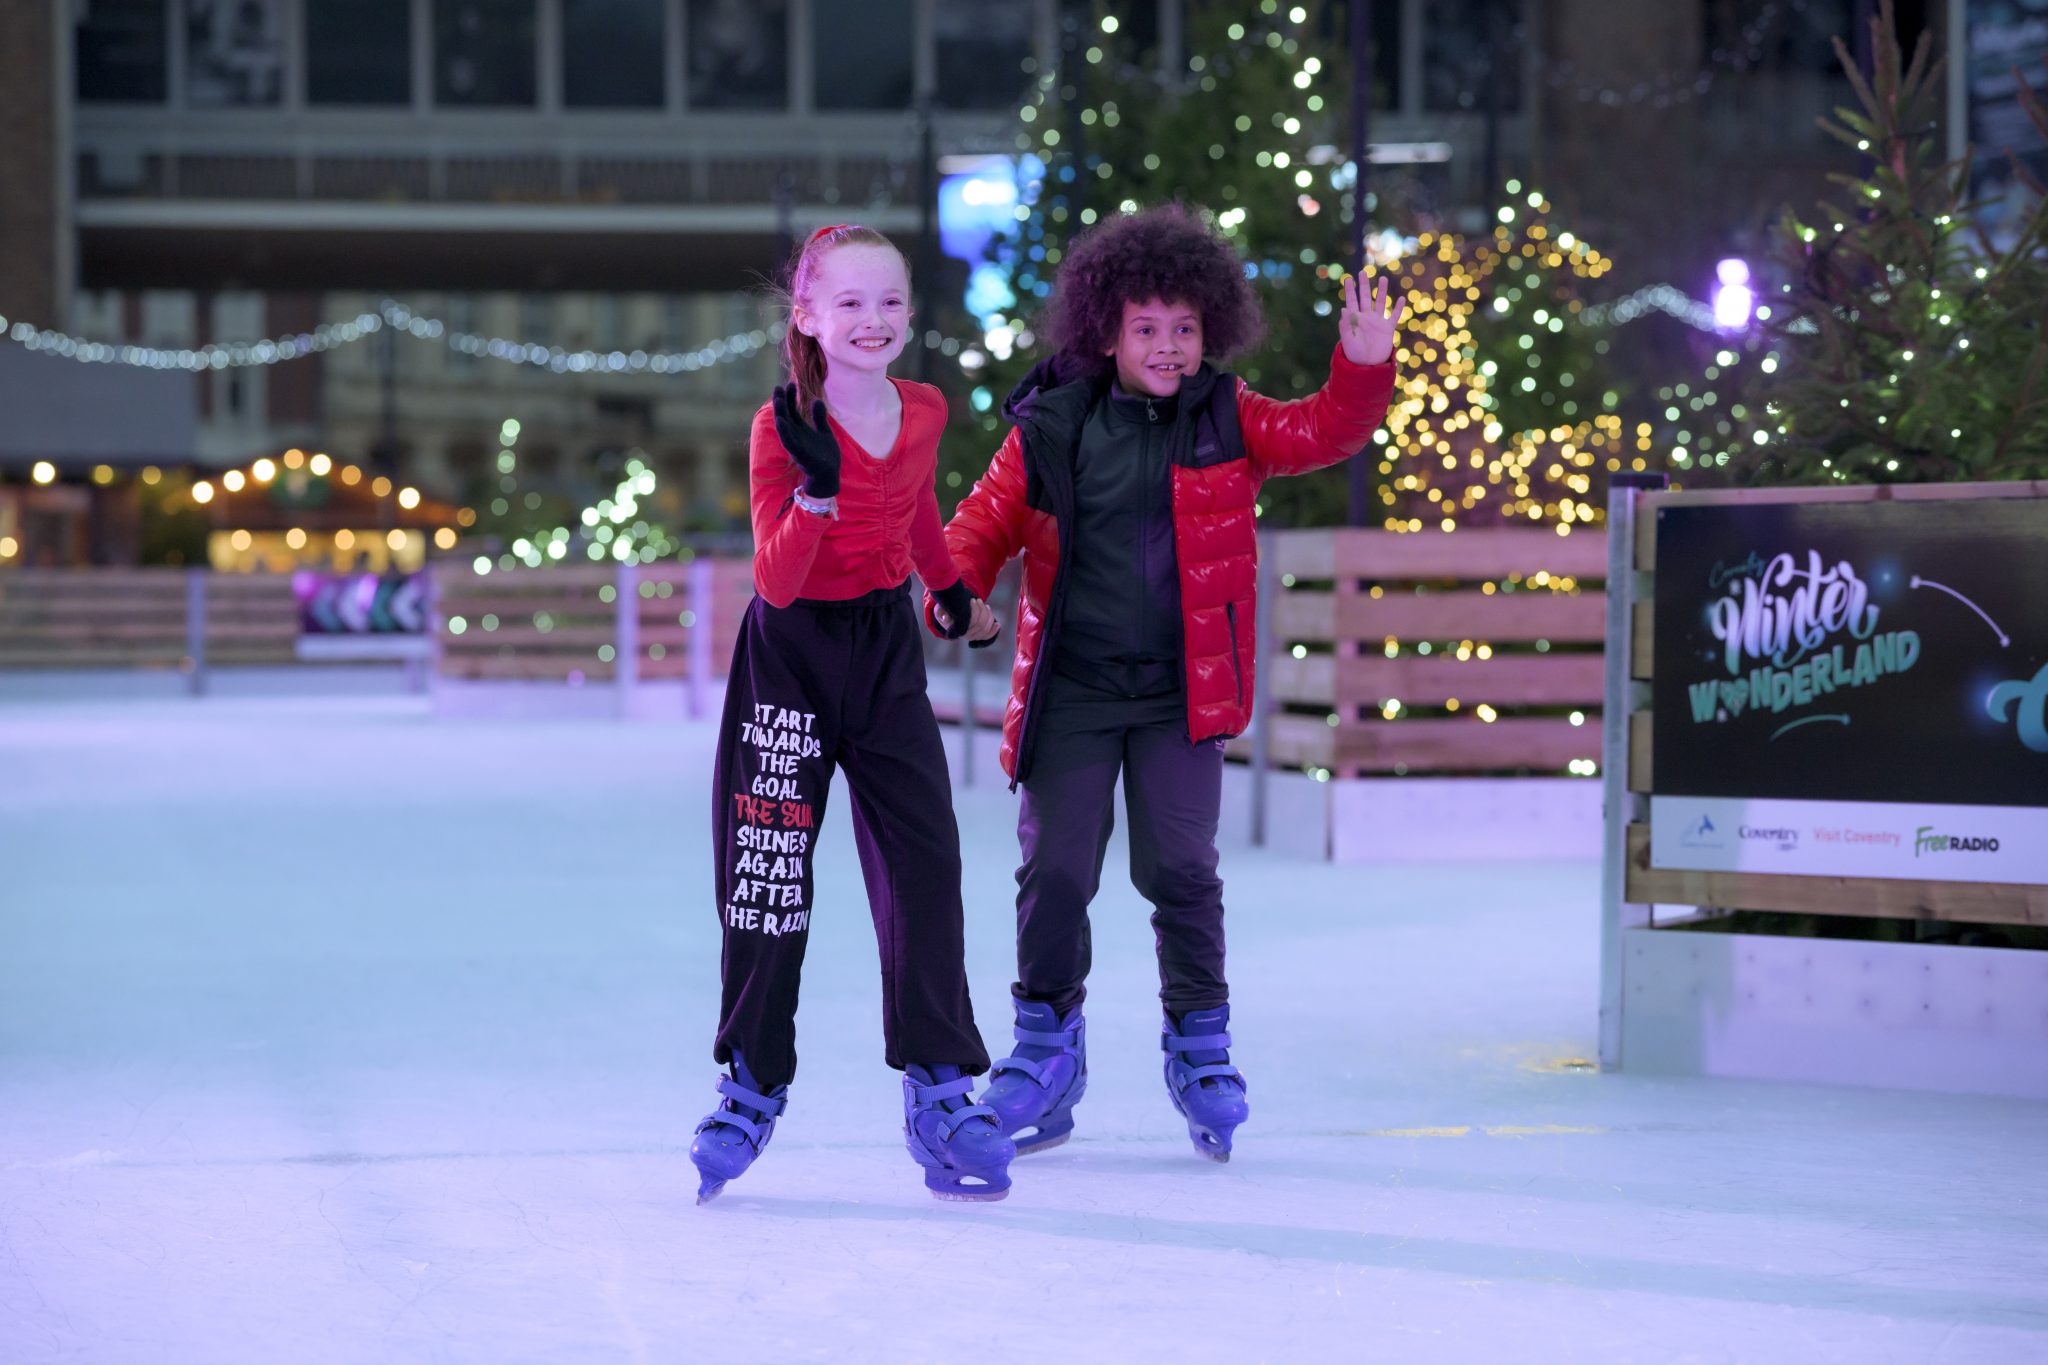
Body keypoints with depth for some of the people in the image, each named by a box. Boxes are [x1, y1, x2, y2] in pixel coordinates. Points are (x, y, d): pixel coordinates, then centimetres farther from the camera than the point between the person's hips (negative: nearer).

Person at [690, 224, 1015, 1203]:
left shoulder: (922, 413, -2)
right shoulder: (782, 430, -15)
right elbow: (776, 581, -20)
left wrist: (949, 583, 29)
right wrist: (817, 489, -32)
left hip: (887, 653, 3)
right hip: (791, 655, -3)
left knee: (924, 867, -4)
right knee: (769, 874, 1)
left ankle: (937, 1088, 4)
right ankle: (753, 1087, 15)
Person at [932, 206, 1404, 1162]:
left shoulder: (1228, 422, 3)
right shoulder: (1051, 428, 1)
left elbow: (1321, 434, -7)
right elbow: (986, 520, 7)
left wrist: (1362, 369, -25)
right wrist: (958, 588, -12)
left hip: (1180, 690, 0)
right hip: (1071, 688, 0)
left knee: (1179, 867, -4)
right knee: (1054, 868, 0)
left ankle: (1200, 1046, 15)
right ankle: (1046, 1045, 18)